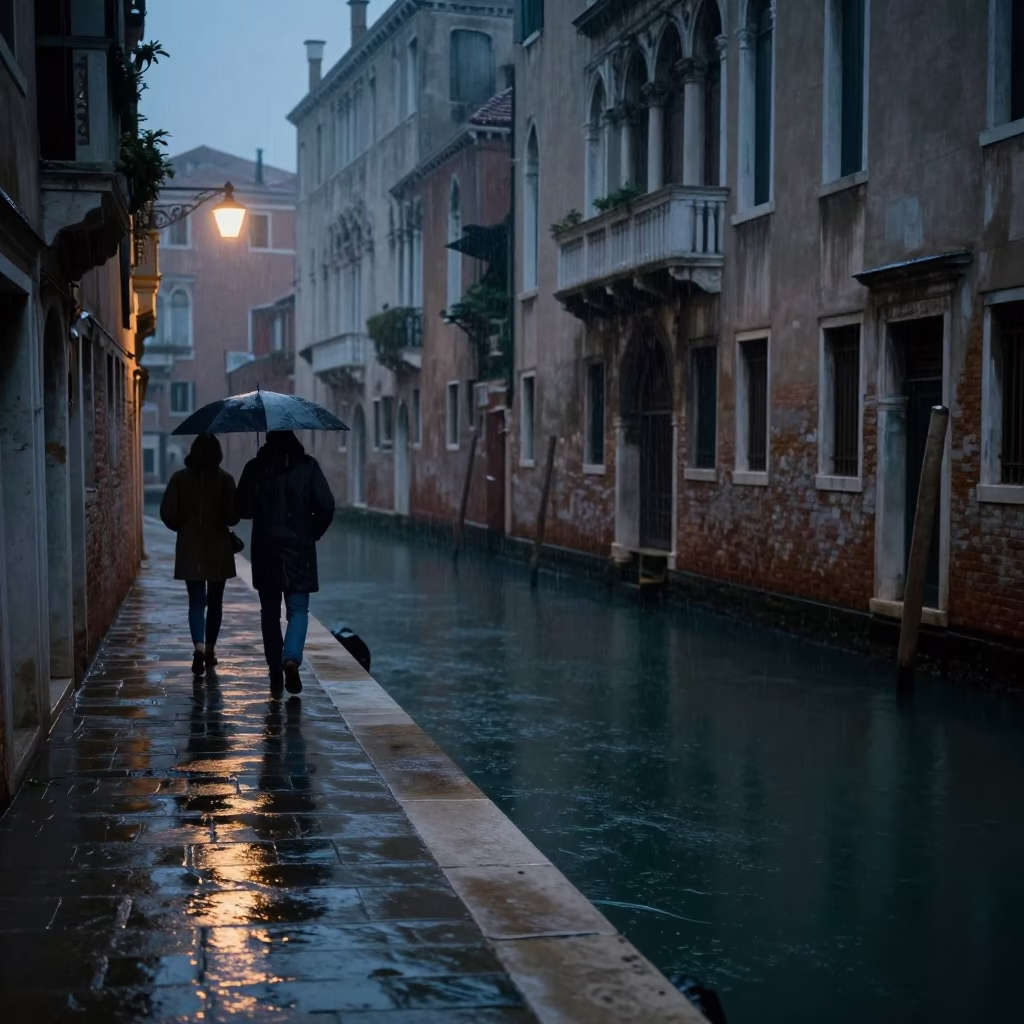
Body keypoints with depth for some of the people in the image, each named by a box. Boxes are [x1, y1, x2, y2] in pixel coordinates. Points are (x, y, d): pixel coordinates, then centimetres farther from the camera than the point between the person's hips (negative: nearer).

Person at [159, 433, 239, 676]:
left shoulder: (179, 478, -3)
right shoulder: (225, 479, -7)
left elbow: (168, 513, -4)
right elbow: (232, 515, -11)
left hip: (189, 549, 1)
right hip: (218, 549, -1)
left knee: (196, 600, 2)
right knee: (214, 601, 13)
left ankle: (199, 646, -19)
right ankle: (210, 650, 21)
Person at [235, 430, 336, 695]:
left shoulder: (254, 467, -2)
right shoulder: (307, 466, -5)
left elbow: (242, 508, 2)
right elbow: (326, 506, -9)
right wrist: (314, 533, 7)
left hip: (265, 549, 1)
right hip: (299, 549, -1)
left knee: (270, 611, 13)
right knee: (298, 609, 5)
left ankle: (275, 671, 15)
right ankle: (291, 658, -20)